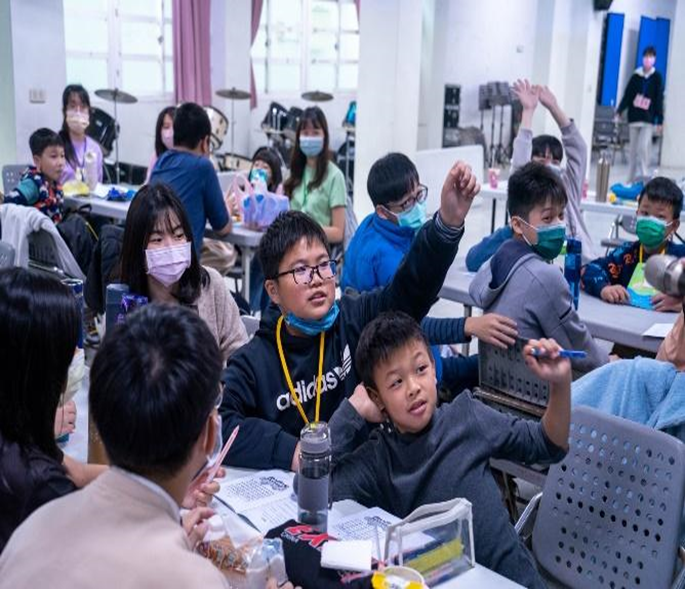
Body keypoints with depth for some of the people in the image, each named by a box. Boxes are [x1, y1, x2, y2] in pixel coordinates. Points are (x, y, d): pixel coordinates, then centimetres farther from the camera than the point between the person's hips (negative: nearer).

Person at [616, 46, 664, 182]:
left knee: (644, 148, -14)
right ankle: (631, 179, 15)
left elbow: (659, 100, 1)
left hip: (648, 119, -2)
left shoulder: (657, 77, 1)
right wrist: (619, 111, -1)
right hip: (634, 117, 2)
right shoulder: (636, 76, 4)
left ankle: (643, 176, -6)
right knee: (633, 149, 8)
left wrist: (660, 120, -2)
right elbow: (627, 95, 7)